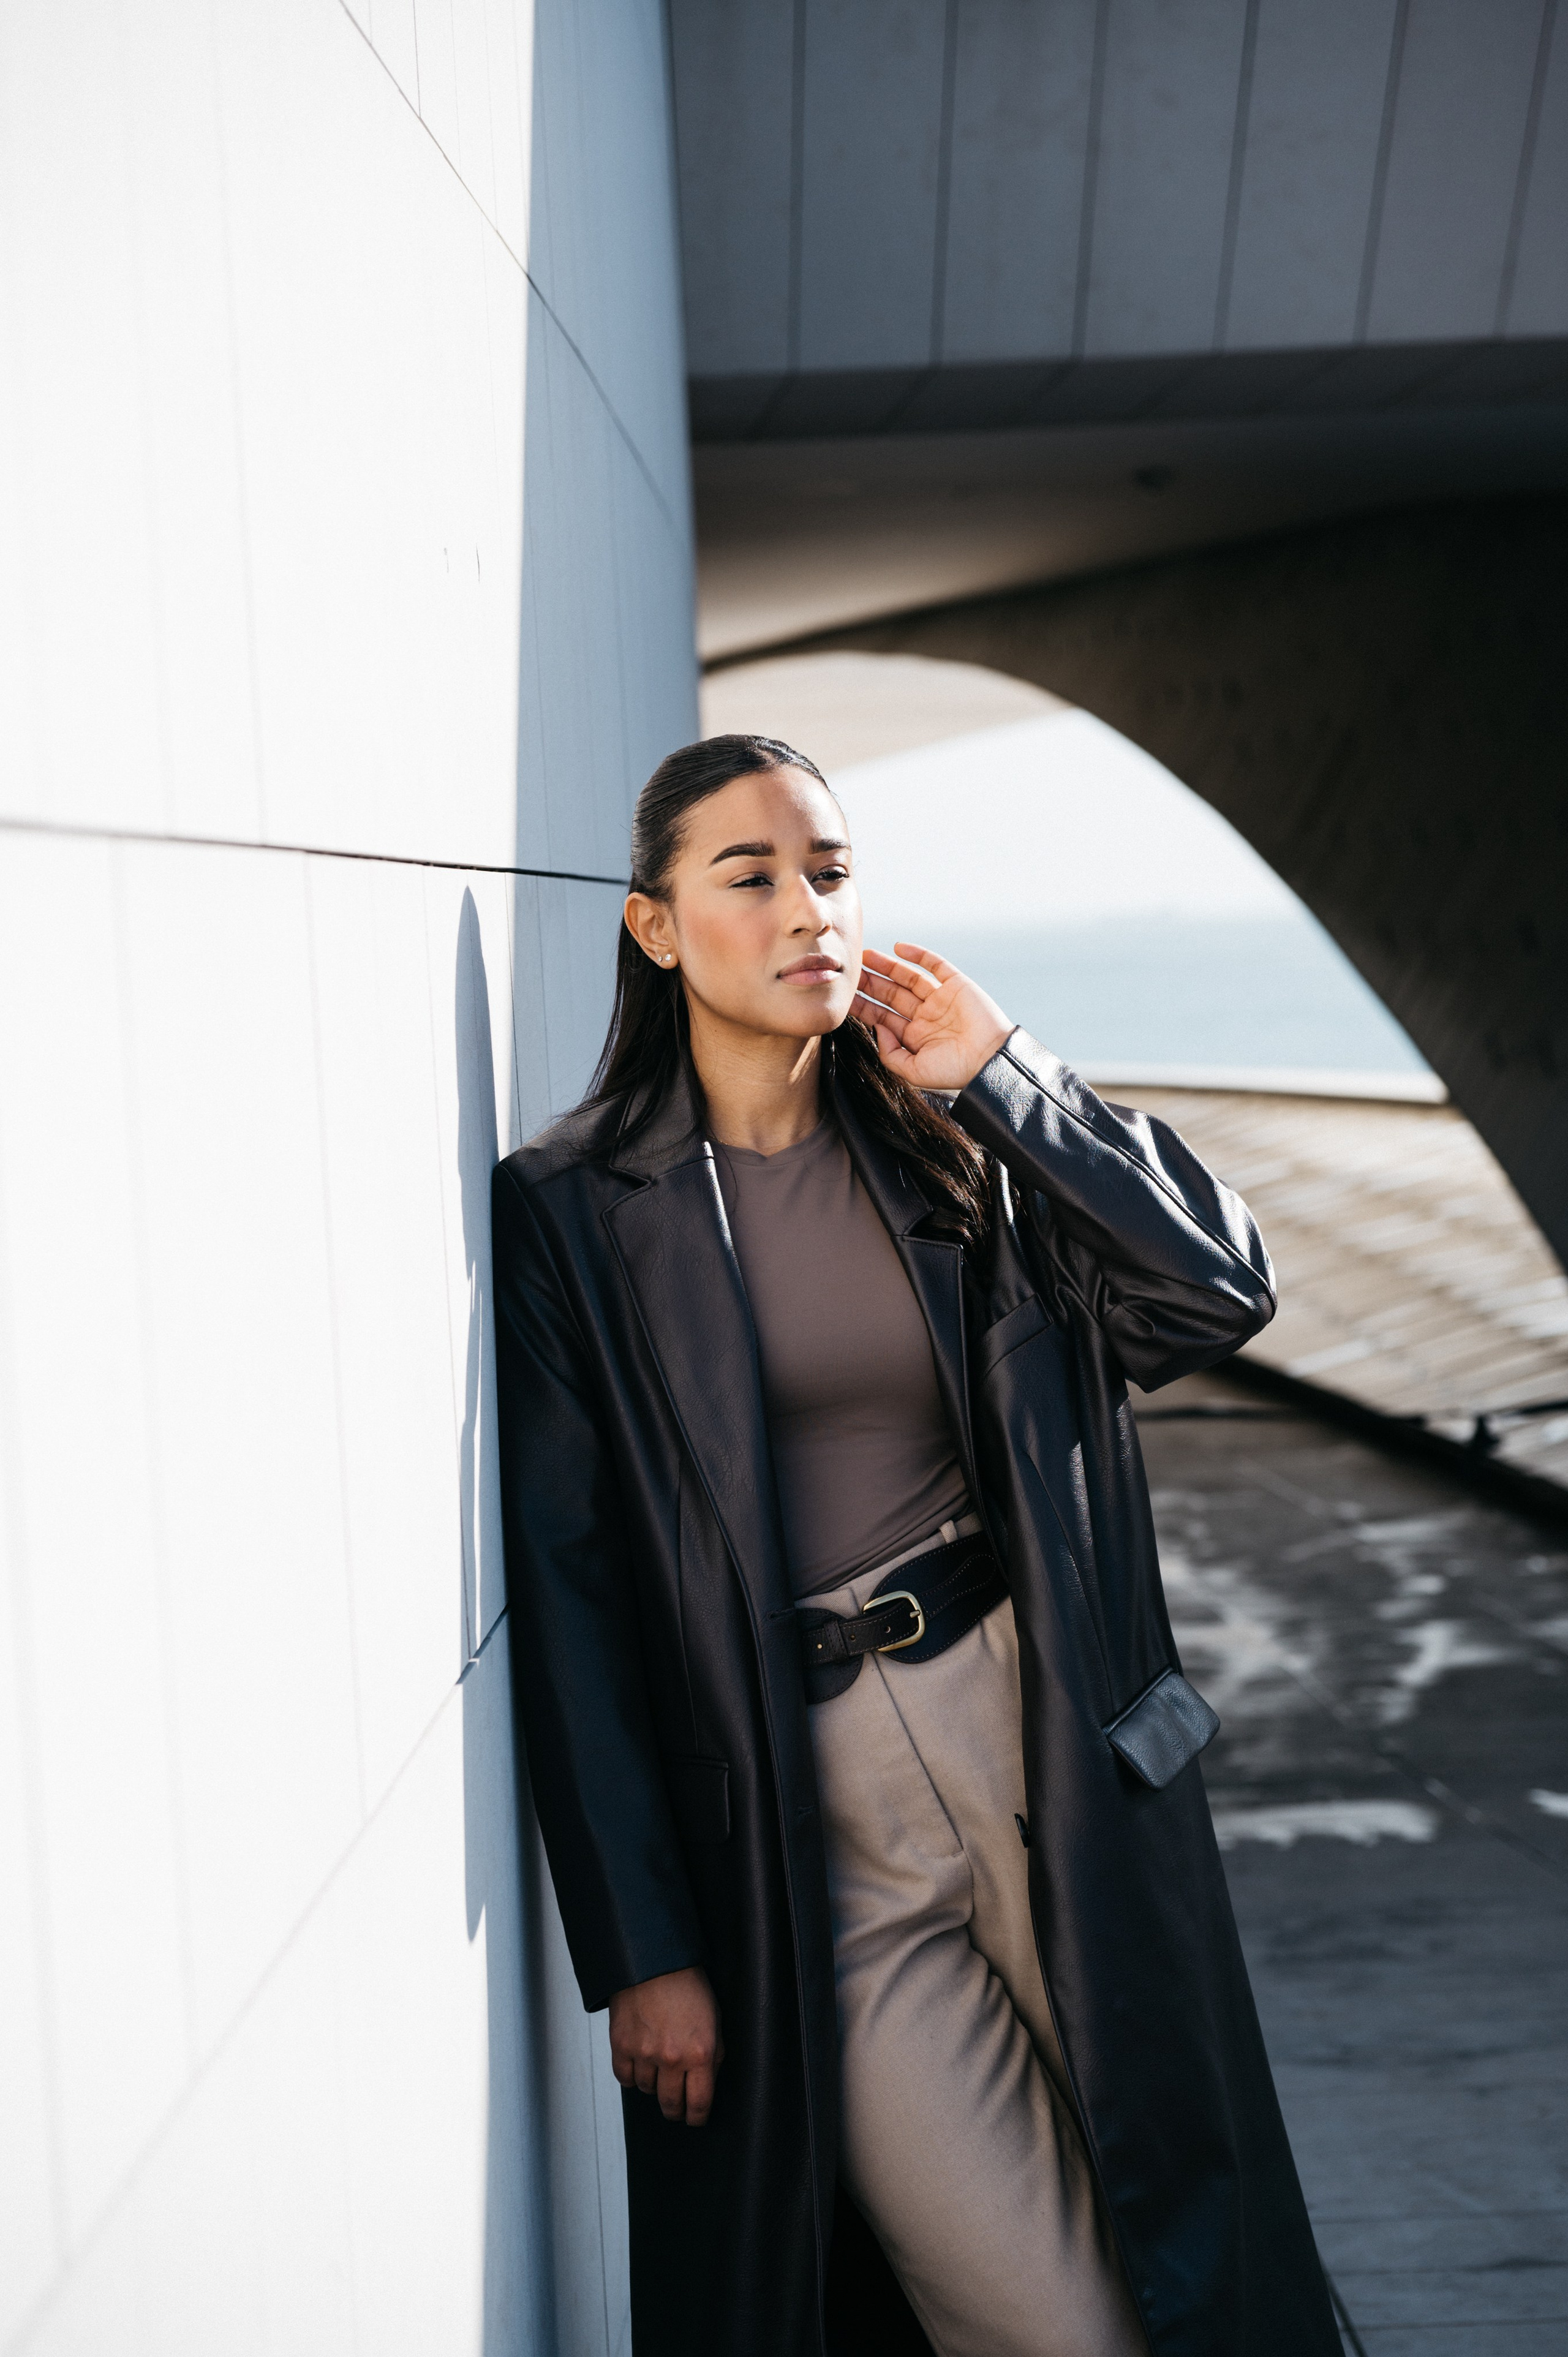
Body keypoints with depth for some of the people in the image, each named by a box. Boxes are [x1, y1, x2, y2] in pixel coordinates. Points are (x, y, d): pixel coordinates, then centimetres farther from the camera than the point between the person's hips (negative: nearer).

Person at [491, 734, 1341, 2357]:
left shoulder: (952, 1145, 3)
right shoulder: (569, 1213, -7)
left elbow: (1223, 1288, -7)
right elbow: (566, 1597, -7)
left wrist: (996, 1074, -10)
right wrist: (638, 1948, -6)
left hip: (1044, 1738, 3)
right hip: (801, 1810, -3)